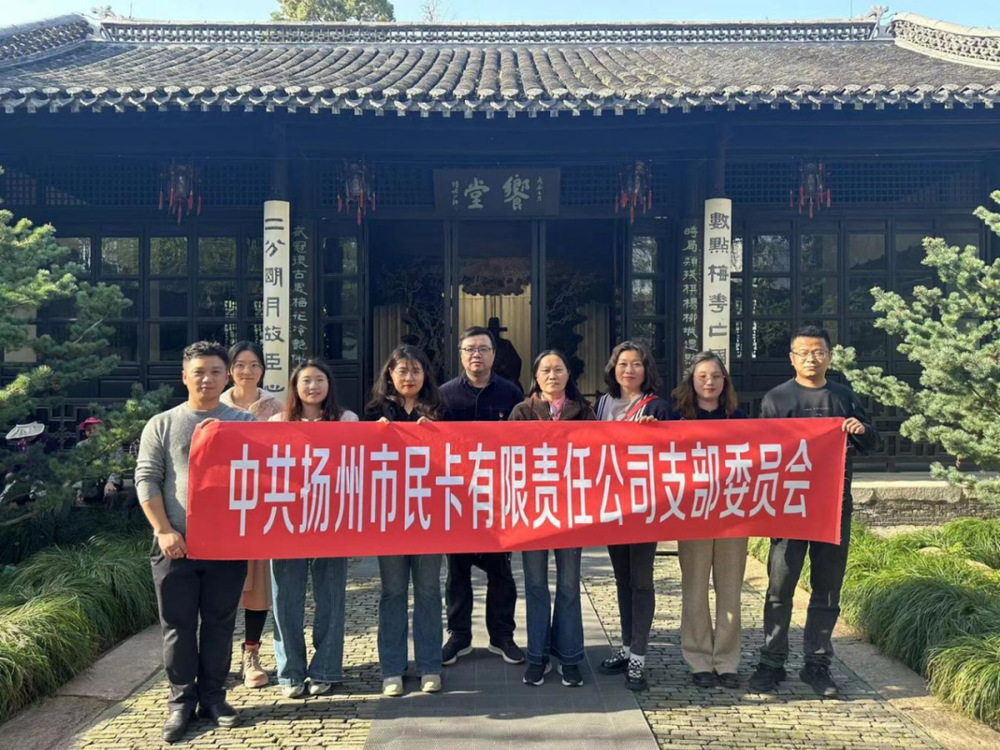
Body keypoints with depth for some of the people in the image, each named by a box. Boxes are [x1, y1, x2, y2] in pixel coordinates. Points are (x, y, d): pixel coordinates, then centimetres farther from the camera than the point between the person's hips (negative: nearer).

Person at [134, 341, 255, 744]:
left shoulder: (244, 423, 7)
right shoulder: (162, 424, 5)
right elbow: (147, 480, 1)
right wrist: (164, 530, -9)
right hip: (176, 544, -1)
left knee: (220, 623, 9)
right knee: (178, 625, 6)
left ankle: (213, 696, 23)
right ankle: (181, 700, 19)